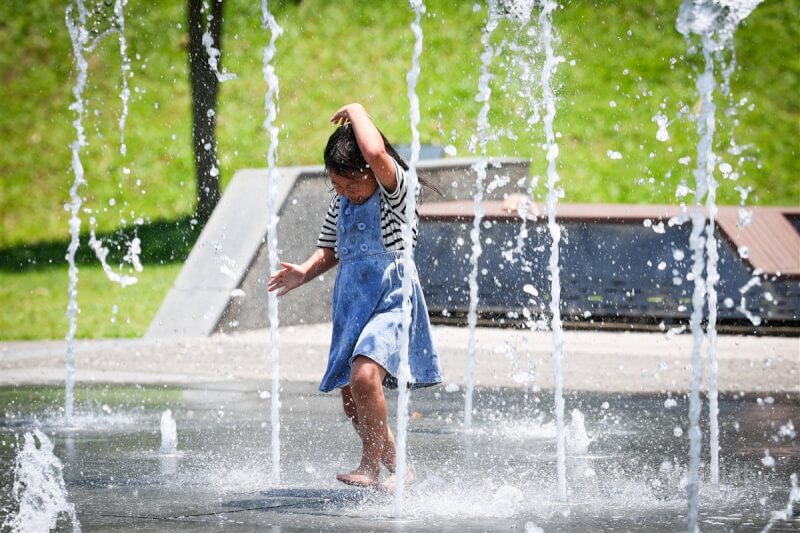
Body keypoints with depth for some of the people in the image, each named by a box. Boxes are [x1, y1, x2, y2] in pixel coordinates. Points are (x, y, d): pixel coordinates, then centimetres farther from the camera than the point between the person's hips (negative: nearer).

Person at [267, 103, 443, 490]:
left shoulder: (393, 189, -12)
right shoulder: (340, 203, 9)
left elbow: (376, 153, -33)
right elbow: (330, 251, 19)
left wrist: (357, 111, -18)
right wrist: (305, 272, -1)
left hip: (390, 298, -8)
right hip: (352, 304, 8)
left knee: (364, 375, -29)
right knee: (351, 400, 9)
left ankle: (371, 466, -18)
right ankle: (396, 469, 25)